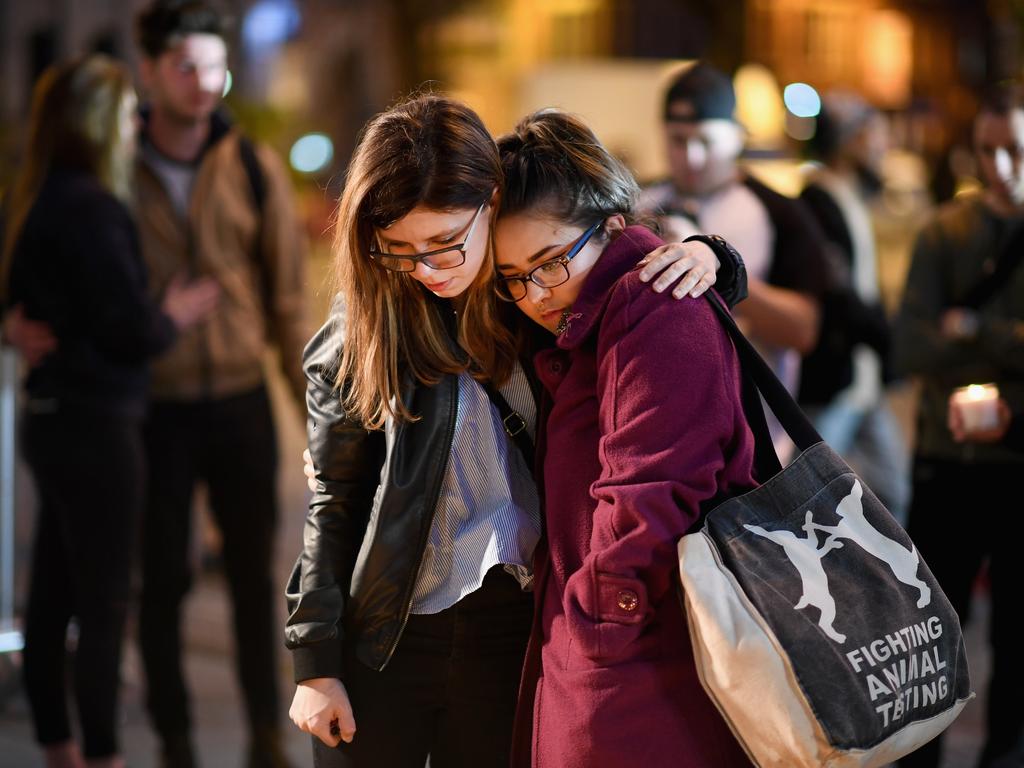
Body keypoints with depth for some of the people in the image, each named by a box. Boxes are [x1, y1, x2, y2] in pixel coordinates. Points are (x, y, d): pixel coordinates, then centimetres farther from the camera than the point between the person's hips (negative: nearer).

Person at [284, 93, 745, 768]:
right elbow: (334, 504, -2)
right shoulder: (360, 333, -6)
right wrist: (315, 662, -3)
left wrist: (701, 255, -11)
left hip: (512, 631, 1)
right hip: (384, 635, -1)